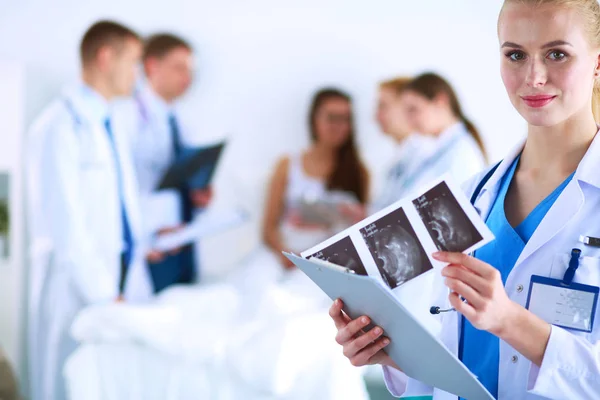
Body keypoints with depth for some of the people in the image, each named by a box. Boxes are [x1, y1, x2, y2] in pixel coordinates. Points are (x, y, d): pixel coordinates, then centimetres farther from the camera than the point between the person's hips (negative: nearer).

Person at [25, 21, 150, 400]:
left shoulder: (109, 126, 16)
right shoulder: (60, 125, -11)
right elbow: (65, 224, -16)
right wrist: (103, 294, -17)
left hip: (125, 278, 8)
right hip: (78, 284, -8)